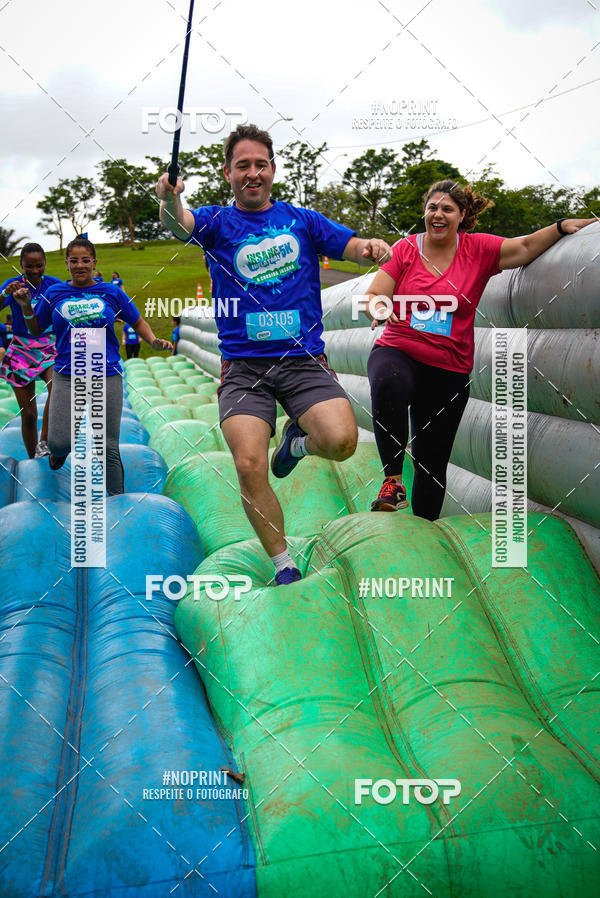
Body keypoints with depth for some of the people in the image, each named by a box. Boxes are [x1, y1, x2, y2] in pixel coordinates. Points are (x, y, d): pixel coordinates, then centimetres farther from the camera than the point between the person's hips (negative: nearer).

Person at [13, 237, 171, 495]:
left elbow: (137, 322, 15)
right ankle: (60, 450, 27)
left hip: (107, 376, 0)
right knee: (59, 443, -12)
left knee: (108, 448, -1)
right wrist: (26, 307, 0)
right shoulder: (54, 293, 7)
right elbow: (36, 329, 18)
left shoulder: (111, 292, 5)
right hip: (67, 377, 1)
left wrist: (154, 341, -2)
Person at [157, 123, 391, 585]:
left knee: (341, 441, -23)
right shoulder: (218, 221, 8)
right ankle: (284, 564, 5)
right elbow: (180, 224, -13)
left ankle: (299, 439, 15)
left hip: (304, 359, 1)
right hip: (243, 365, -1)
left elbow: (354, 246, 5)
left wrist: (373, 247, -20)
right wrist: (169, 199, -38)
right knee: (249, 464, -18)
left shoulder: (302, 219, 13)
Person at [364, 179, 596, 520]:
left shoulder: (478, 249, 3)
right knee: (388, 384, -40)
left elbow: (525, 247, -5)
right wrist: (378, 307, -25)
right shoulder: (405, 248, 0)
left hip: (450, 369, 1)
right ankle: (393, 480, -26)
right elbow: (374, 297, -4)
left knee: (432, 462, 7)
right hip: (398, 351, -1)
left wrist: (562, 226, -19)